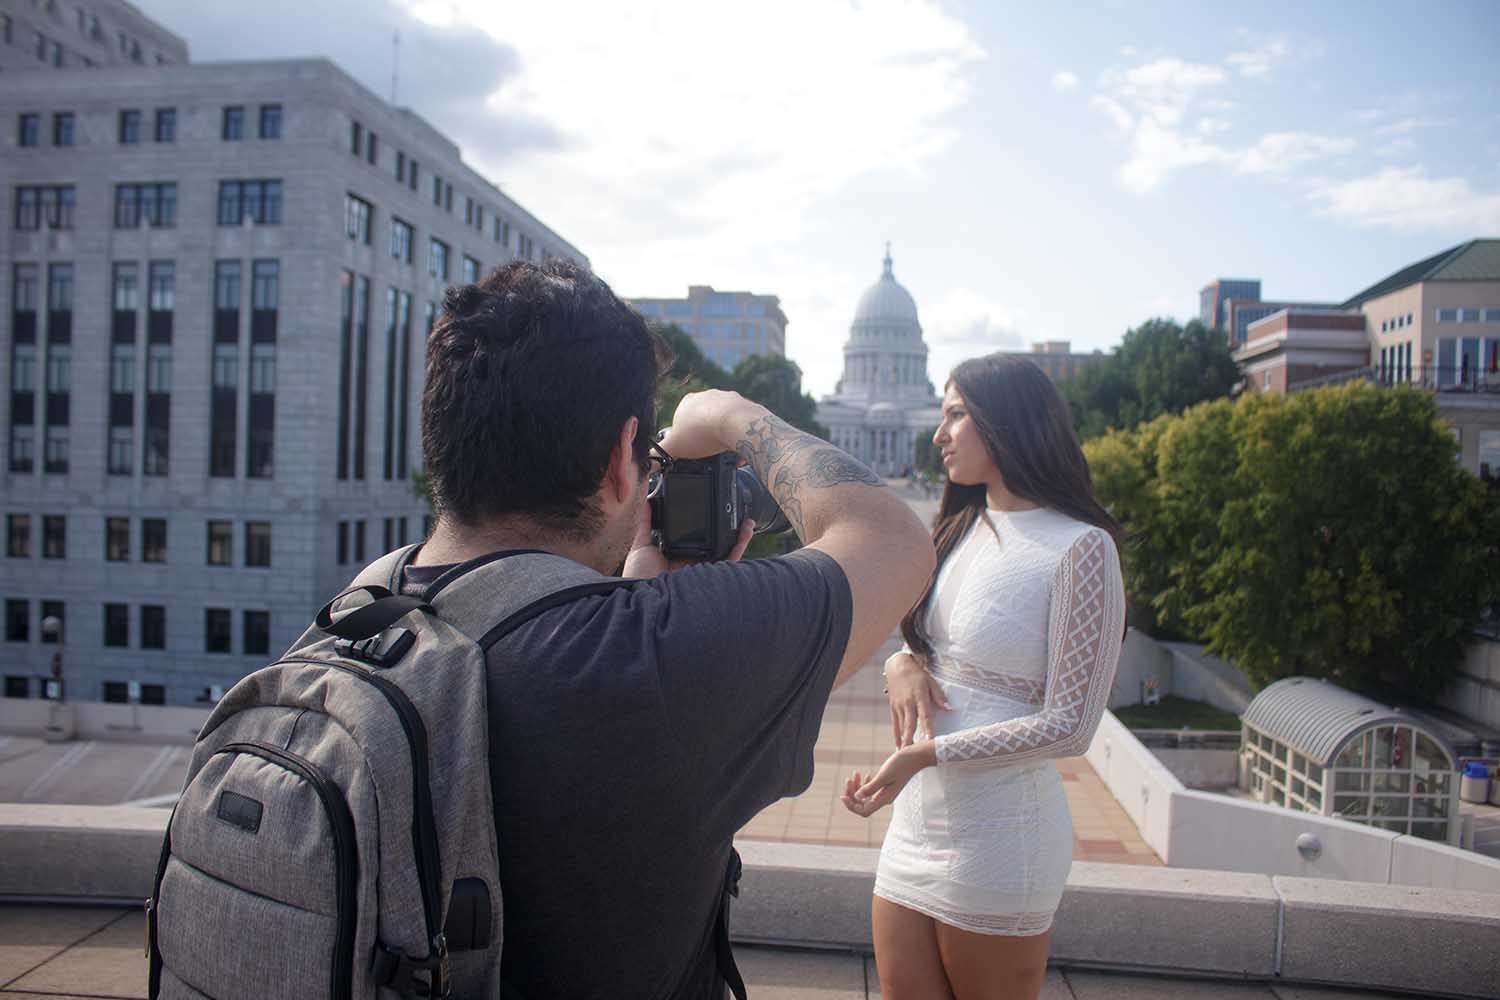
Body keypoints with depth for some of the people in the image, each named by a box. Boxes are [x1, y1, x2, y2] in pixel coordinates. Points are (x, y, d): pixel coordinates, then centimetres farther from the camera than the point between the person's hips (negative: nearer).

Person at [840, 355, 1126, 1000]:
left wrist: (927, 754, -21)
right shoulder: (961, 529, 10)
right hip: (919, 817, 6)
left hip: (997, 831, -6)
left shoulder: (1080, 547, -13)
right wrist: (901, 664, -5)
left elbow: (1069, 725, -15)